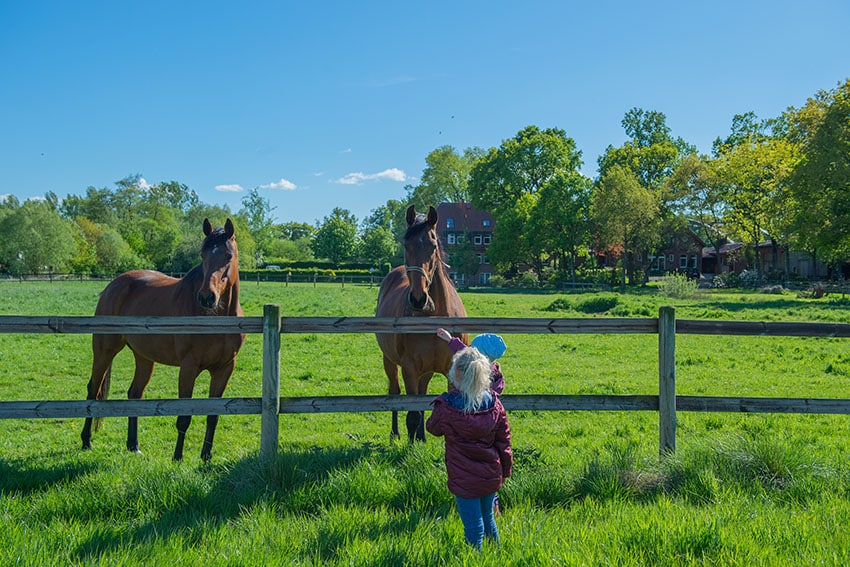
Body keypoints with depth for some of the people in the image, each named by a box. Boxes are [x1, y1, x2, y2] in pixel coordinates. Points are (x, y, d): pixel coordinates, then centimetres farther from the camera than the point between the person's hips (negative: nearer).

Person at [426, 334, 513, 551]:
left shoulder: (447, 406, -18)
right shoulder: (494, 402, -5)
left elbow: (433, 428, 2)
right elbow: (504, 440, 3)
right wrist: (506, 469, 15)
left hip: (464, 479, -5)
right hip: (491, 475, 5)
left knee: (473, 527, 4)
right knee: (488, 520, 23)